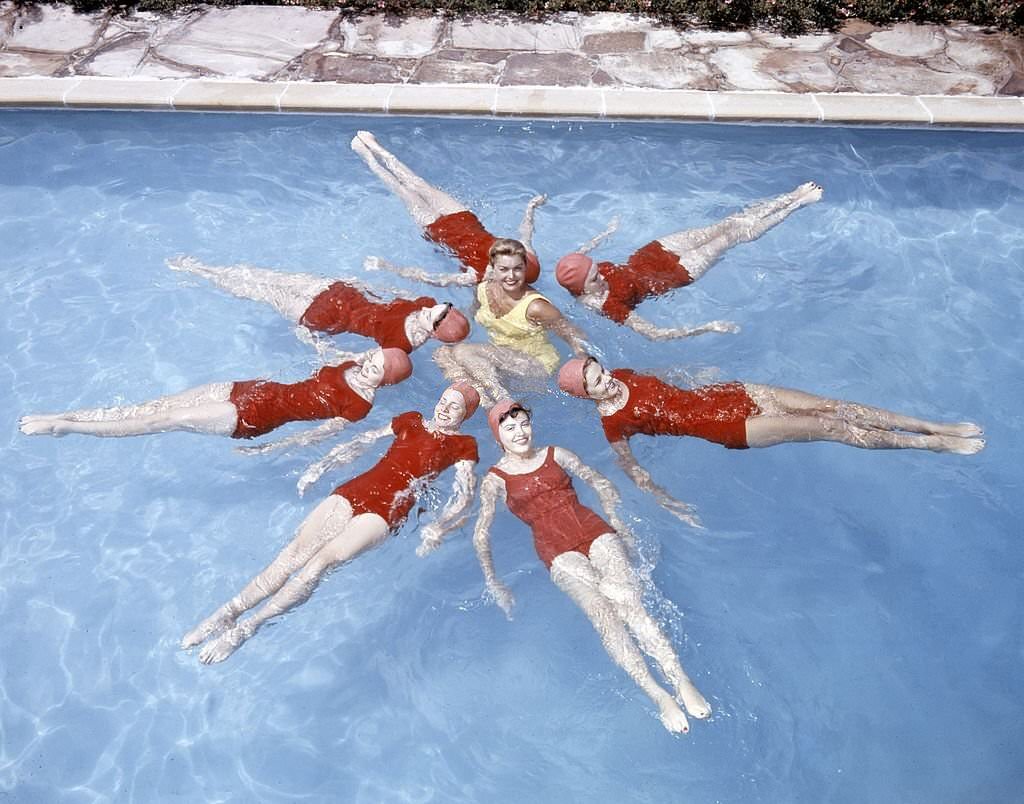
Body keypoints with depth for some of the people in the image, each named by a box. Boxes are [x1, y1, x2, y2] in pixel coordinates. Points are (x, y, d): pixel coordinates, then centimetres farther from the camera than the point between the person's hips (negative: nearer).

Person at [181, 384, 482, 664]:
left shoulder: (463, 444, 9)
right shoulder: (411, 421, 22)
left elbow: (465, 495, -1)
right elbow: (362, 442, 24)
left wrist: (437, 528, -17)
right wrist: (321, 466, 13)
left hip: (387, 510, -4)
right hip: (354, 491, 5)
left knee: (323, 560, -23)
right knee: (294, 553, -13)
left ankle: (246, 626, -20)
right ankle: (227, 612, -13)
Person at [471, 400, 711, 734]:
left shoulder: (555, 454, 16)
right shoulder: (495, 479, 8)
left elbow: (601, 483, 20)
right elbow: (481, 533, 2)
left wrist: (614, 521, 6)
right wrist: (492, 582, -5)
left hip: (595, 532, 2)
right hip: (558, 552, -2)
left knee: (628, 603, -23)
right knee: (602, 613, -26)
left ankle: (682, 681, -28)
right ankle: (658, 696, -28)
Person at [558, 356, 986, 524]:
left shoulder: (621, 375, 3)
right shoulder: (614, 422, -15)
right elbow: (630, 468, -11)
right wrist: (667, 503, -13)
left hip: (716, 395, 6)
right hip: (724, 428, -6)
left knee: (831, 405, -1)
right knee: (826, 428, -9)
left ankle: (937, 426, 10)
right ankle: (931, 443, 6)